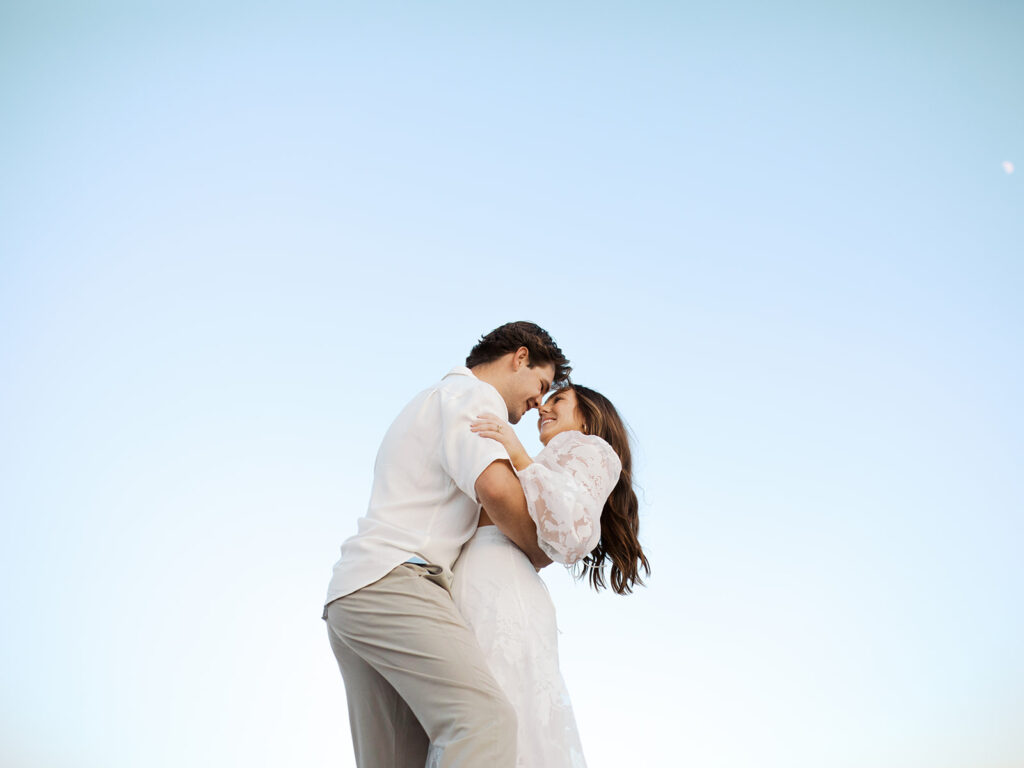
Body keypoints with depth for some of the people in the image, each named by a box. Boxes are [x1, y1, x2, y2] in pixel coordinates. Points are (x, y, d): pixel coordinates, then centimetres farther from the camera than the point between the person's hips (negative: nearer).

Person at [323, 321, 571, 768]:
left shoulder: (432, 400, 34)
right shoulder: (474, 393, 2)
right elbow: (495, 488, -15)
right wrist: (540, 554, 0)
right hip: (391, 580, -10)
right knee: (486, 720, -26)